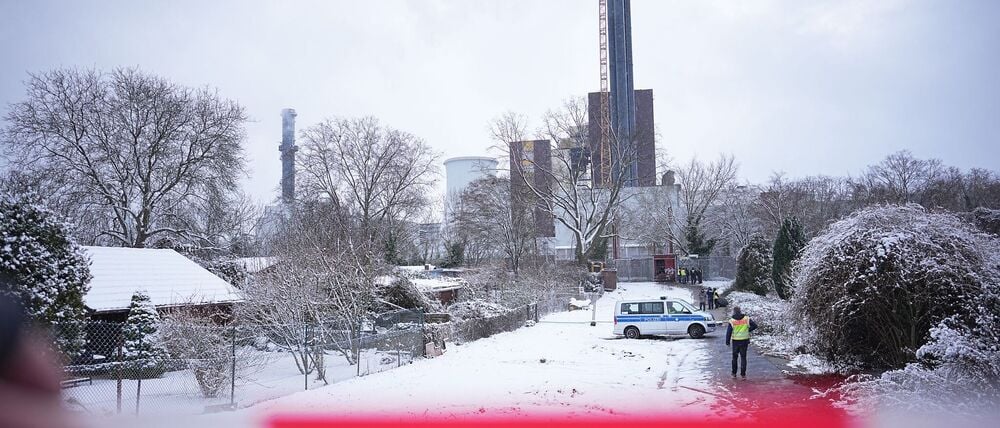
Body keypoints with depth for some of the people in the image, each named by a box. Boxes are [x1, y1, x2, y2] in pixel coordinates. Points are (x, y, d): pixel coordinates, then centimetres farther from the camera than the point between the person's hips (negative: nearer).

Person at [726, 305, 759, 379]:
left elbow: (728, 332, -7)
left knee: (734, 357, 15)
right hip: (744, 340, 0)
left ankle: (734, 373, 20)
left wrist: (727, 342, 2)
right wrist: (748, 330, 3)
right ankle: (743, 374, 5)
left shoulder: (732, 321, -7)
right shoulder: (746, 319, -4)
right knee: (743, 357, 7)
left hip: (735, 341, 0)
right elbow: (755, 325, -9)